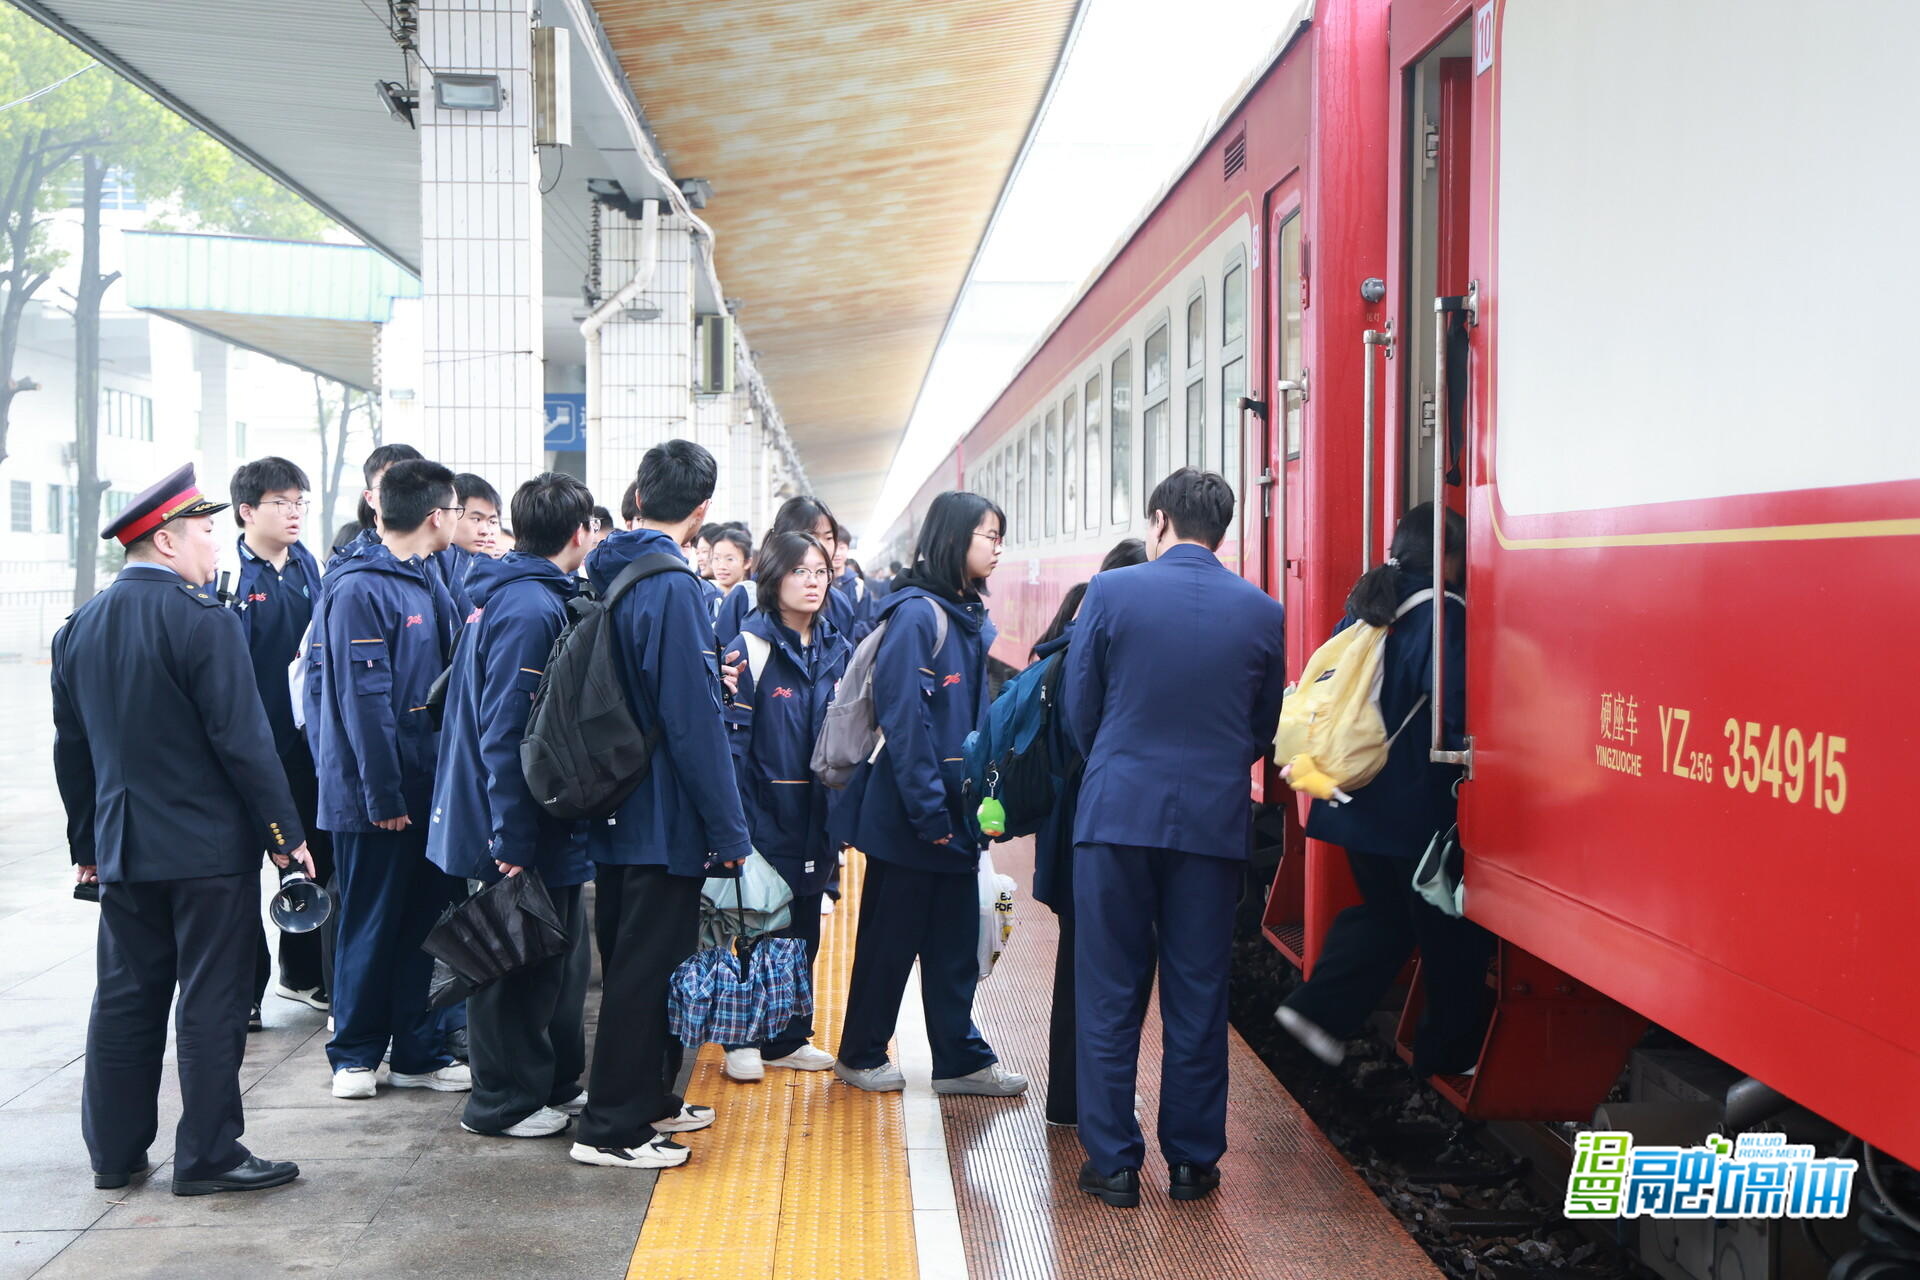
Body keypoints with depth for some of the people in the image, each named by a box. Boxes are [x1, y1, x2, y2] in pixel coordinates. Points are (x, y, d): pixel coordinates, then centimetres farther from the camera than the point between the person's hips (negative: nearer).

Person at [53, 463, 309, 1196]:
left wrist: (86, 844, 20)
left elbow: (72, 748, 13)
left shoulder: (79, 628, 7)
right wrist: (286, 833, -9)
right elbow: (243, 741, -16)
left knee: (125, 999, 13)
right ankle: (207, 1156, 5)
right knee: (211, 1001, 1)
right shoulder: (203, 622, -15)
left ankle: (114, 1154, 20)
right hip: (210, 848, -7)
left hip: (123, 852, 7)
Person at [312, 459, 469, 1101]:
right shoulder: (358, 589, -15)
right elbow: (364, 698, -19)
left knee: (424, 920, 12)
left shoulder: (426, 583, 12)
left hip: (425, 787, 8)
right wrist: (383, 795, -20)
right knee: (370, 924, 3)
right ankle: (355, 1054, 15)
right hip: (375, 798, -8)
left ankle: (418, 1052, 20)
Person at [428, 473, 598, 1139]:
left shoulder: (509, 596, 11)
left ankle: (558, 1082, 30)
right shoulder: (531, 608, -21)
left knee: (559, 959, 19)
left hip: (545, 833, 10)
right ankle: (505, 1102, 14)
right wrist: (513, 840, -24)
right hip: (524, 834, -10)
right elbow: (506, 733, -25)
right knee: (519, 967, 2)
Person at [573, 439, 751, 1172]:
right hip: (664, 815, -9)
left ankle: (650, 1099, 30)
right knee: (648, 967, -1)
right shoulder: (673, 585, -19)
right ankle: (611, 1127, 5)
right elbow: (693, 717, -21)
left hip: (613, 806, 9)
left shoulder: (607, 575, 8)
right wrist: (729, 827, -16)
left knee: (636, 961, 18)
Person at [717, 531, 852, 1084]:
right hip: (767, 820, -5)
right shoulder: (751, 648, -11)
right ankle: (745, 1039, 18)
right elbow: (731, 742, -16)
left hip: (816, 821, 5)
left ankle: (788, 1038, 24)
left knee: (803, 932, 12)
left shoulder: (837, 651, 7)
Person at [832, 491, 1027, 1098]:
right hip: (910, 814, -8)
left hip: (955, 813, 8)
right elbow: (903, 719, -20)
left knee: (956, 940, 12)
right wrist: (928, 809, -22)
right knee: (890, 938, 5)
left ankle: (960, 1059, 20)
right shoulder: (916, 614, -15)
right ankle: (860, 1055, 19)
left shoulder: (966, 616, 12)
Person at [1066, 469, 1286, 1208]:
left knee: (1109, 997, 6)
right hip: (1215, 820, 2)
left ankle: (1113, 1163, 9)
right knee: (1198, 999, 10)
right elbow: (1263, 731, 10)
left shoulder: (1111, 593, -6)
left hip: (1117, 814, -2)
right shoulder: (1262, 612, 1)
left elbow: (1079, 710, 2)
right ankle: (1193, 1161, 17)